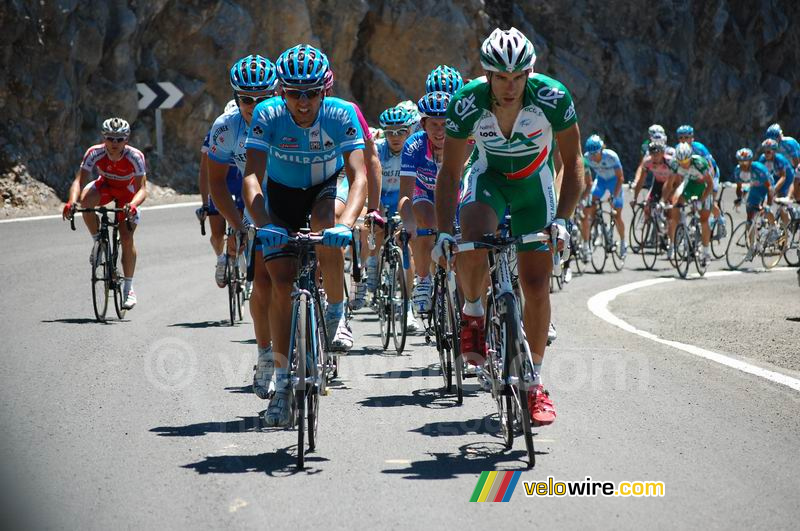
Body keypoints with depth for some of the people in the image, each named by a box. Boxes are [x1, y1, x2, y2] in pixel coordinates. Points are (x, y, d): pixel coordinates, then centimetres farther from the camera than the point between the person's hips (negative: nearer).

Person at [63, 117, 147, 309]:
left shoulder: (135, 157, -33)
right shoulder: (95, 153, -30)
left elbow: (142, 189, -38)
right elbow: (79, 180, -34)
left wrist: (132, 205, -60)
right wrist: (71, 201, -54)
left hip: (128, 192, -1)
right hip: (105, 185, 1)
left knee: (127, 239, -13)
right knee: (85, 200, -34)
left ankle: (129, 288, 1)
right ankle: (98, 241, -11)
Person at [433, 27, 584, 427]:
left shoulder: (552, 98, -28)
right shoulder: (467, 104, -27)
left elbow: (573, 163, -18)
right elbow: (449, 173, -16)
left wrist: (561, 220, -28)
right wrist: (444, 232, -24)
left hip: (535, 184, 1)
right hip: (488, 177, 0)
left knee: (536, 285, -4)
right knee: (471, 246, -32)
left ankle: (534, 381, 12)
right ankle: (472, 313, -1)